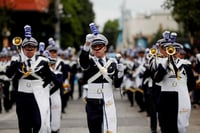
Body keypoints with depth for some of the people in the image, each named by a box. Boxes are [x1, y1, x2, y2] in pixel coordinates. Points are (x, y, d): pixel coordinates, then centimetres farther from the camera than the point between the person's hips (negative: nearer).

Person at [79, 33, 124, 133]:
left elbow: (117, 84, 9)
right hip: (92, 103, -1)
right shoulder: (89, 62, 1)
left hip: (108, 103, 1)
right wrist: (87, 44, -41)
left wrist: (120, 72, -10)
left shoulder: (112, 63, 7)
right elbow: (82, 59, -25)